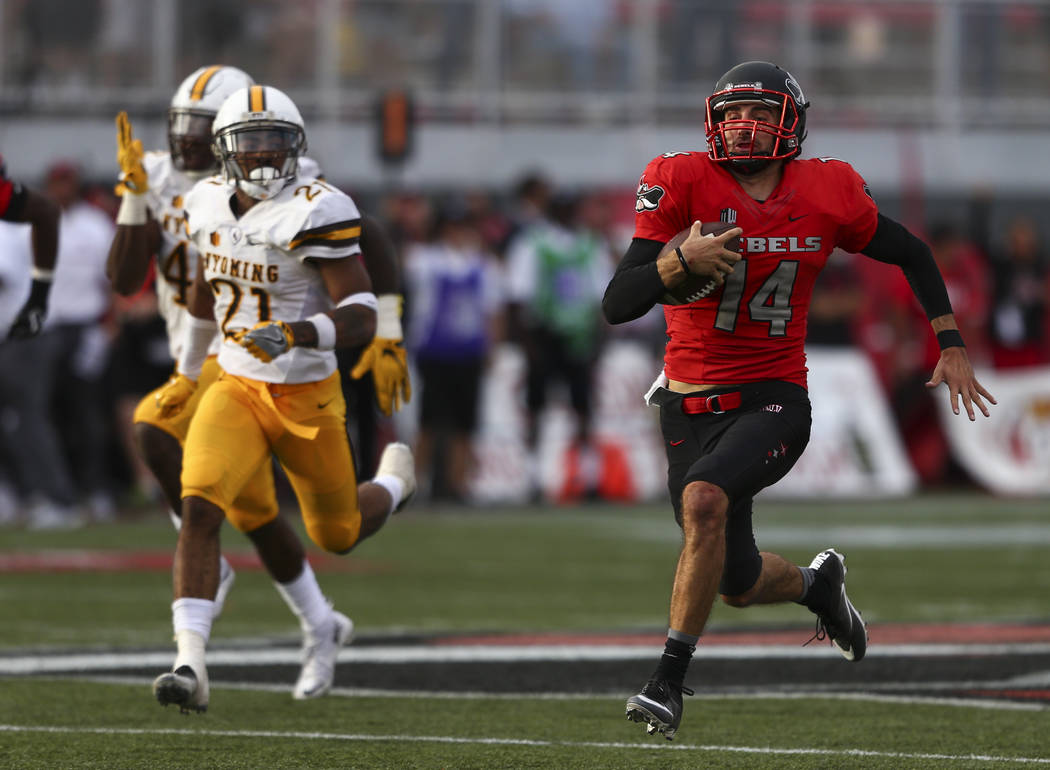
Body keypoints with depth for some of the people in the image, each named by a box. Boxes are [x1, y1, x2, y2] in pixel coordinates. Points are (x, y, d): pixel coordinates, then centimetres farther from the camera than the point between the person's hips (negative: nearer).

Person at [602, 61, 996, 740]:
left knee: (705, 498, -32)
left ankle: (670, 682, -25)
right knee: (738, 584, 10)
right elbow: (618, 306, -13)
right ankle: (817, 584, 47)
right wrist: (681, 259, -30)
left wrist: (952, 345, 9)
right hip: (692, 406, 2)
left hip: (773, 402, -2)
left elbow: (911, 254, 14)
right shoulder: (684, 186, -9)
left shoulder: (825, 194, -4)